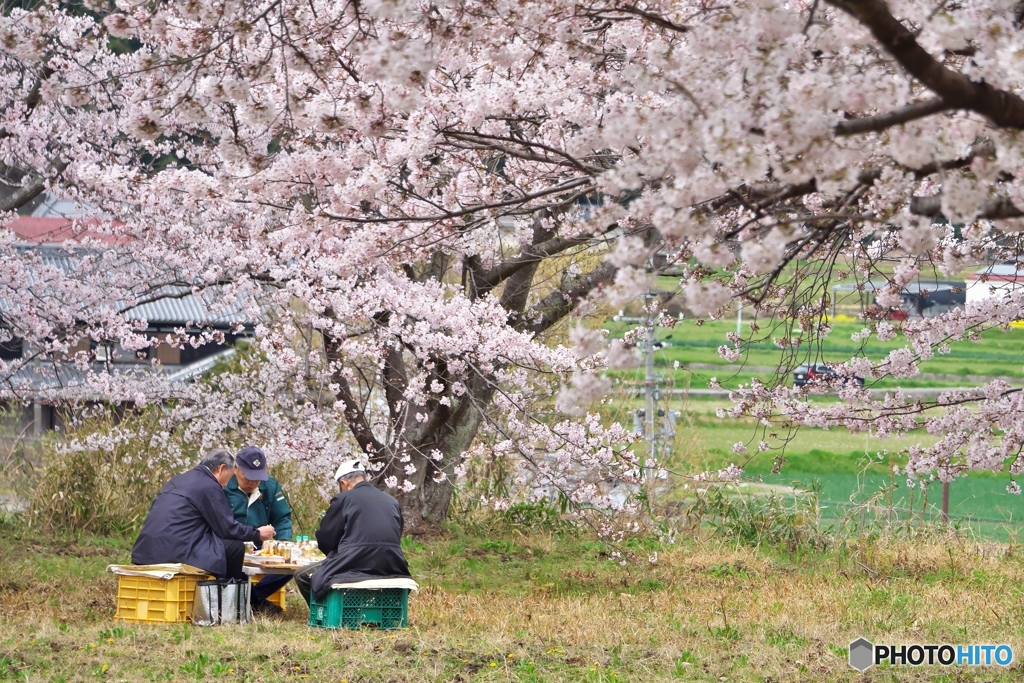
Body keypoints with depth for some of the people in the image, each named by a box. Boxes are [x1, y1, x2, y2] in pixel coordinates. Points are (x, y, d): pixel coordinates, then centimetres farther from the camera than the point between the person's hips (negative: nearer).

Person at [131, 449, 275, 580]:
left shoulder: (178, 480, 21)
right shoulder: (210, 487, -5)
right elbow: (227, 529, -3)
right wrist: (257, 534, 13)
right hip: (176, 552, -9)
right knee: (235, 547, -1)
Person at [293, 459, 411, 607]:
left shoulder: (343, 499, -1)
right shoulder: (393, 502, 14)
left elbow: (325, 540, 2)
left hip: (354, 567, -6)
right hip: (391, 570, 6)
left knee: (303, 576, 16)